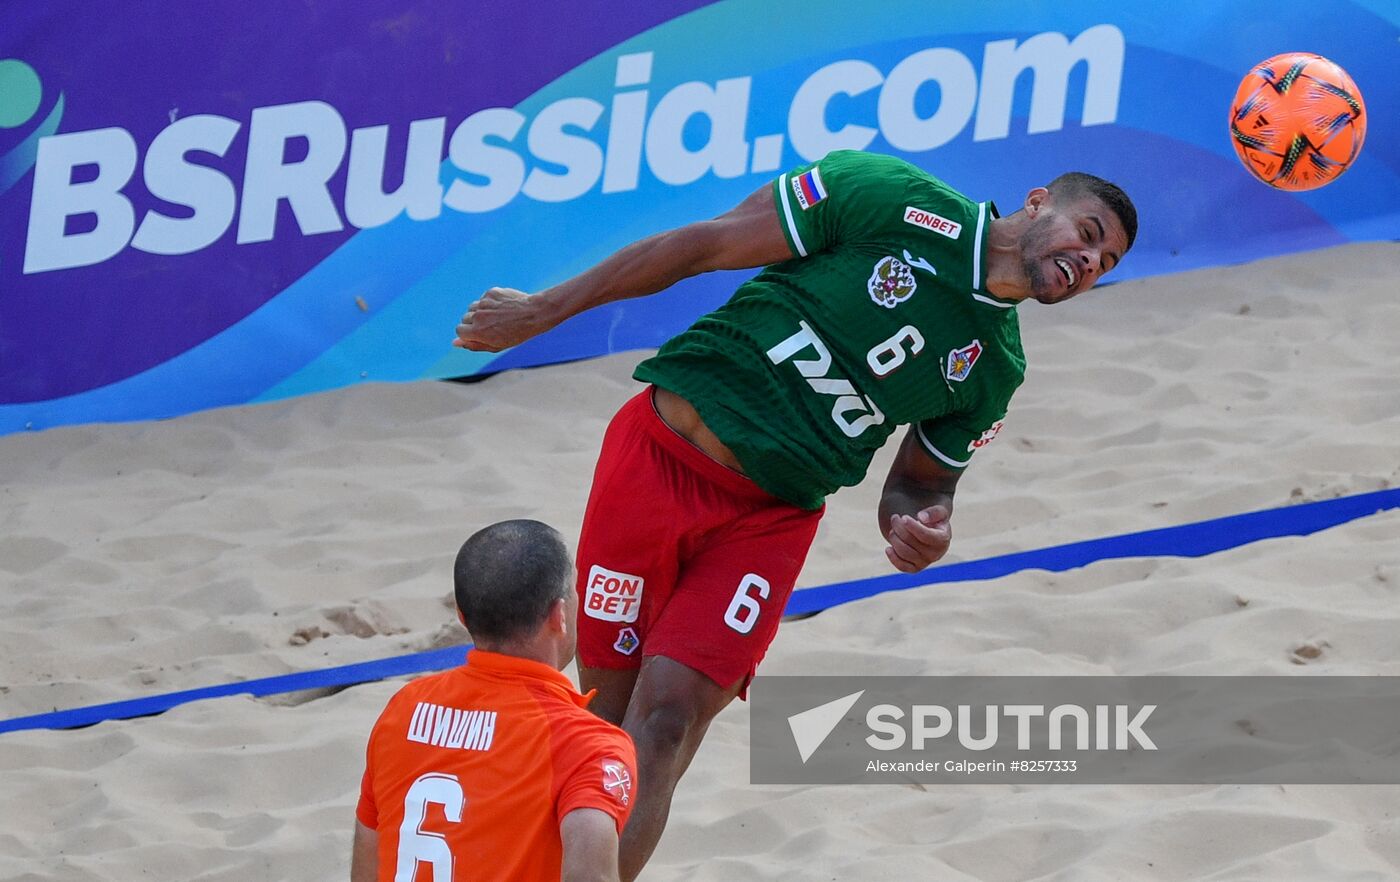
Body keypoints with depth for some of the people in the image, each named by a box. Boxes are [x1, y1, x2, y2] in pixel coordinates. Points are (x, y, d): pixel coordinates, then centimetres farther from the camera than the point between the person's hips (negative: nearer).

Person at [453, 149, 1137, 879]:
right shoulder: (895, 200, -7)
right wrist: (543, 310, -3)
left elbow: (919, 485, 19)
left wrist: (926, 527, -8)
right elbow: (706, 246, -4)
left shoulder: (995, 372, 9)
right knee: (609, 717, 1)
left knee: (666, 721, -14)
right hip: (658, 454, -3)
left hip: (770, 517, 3)